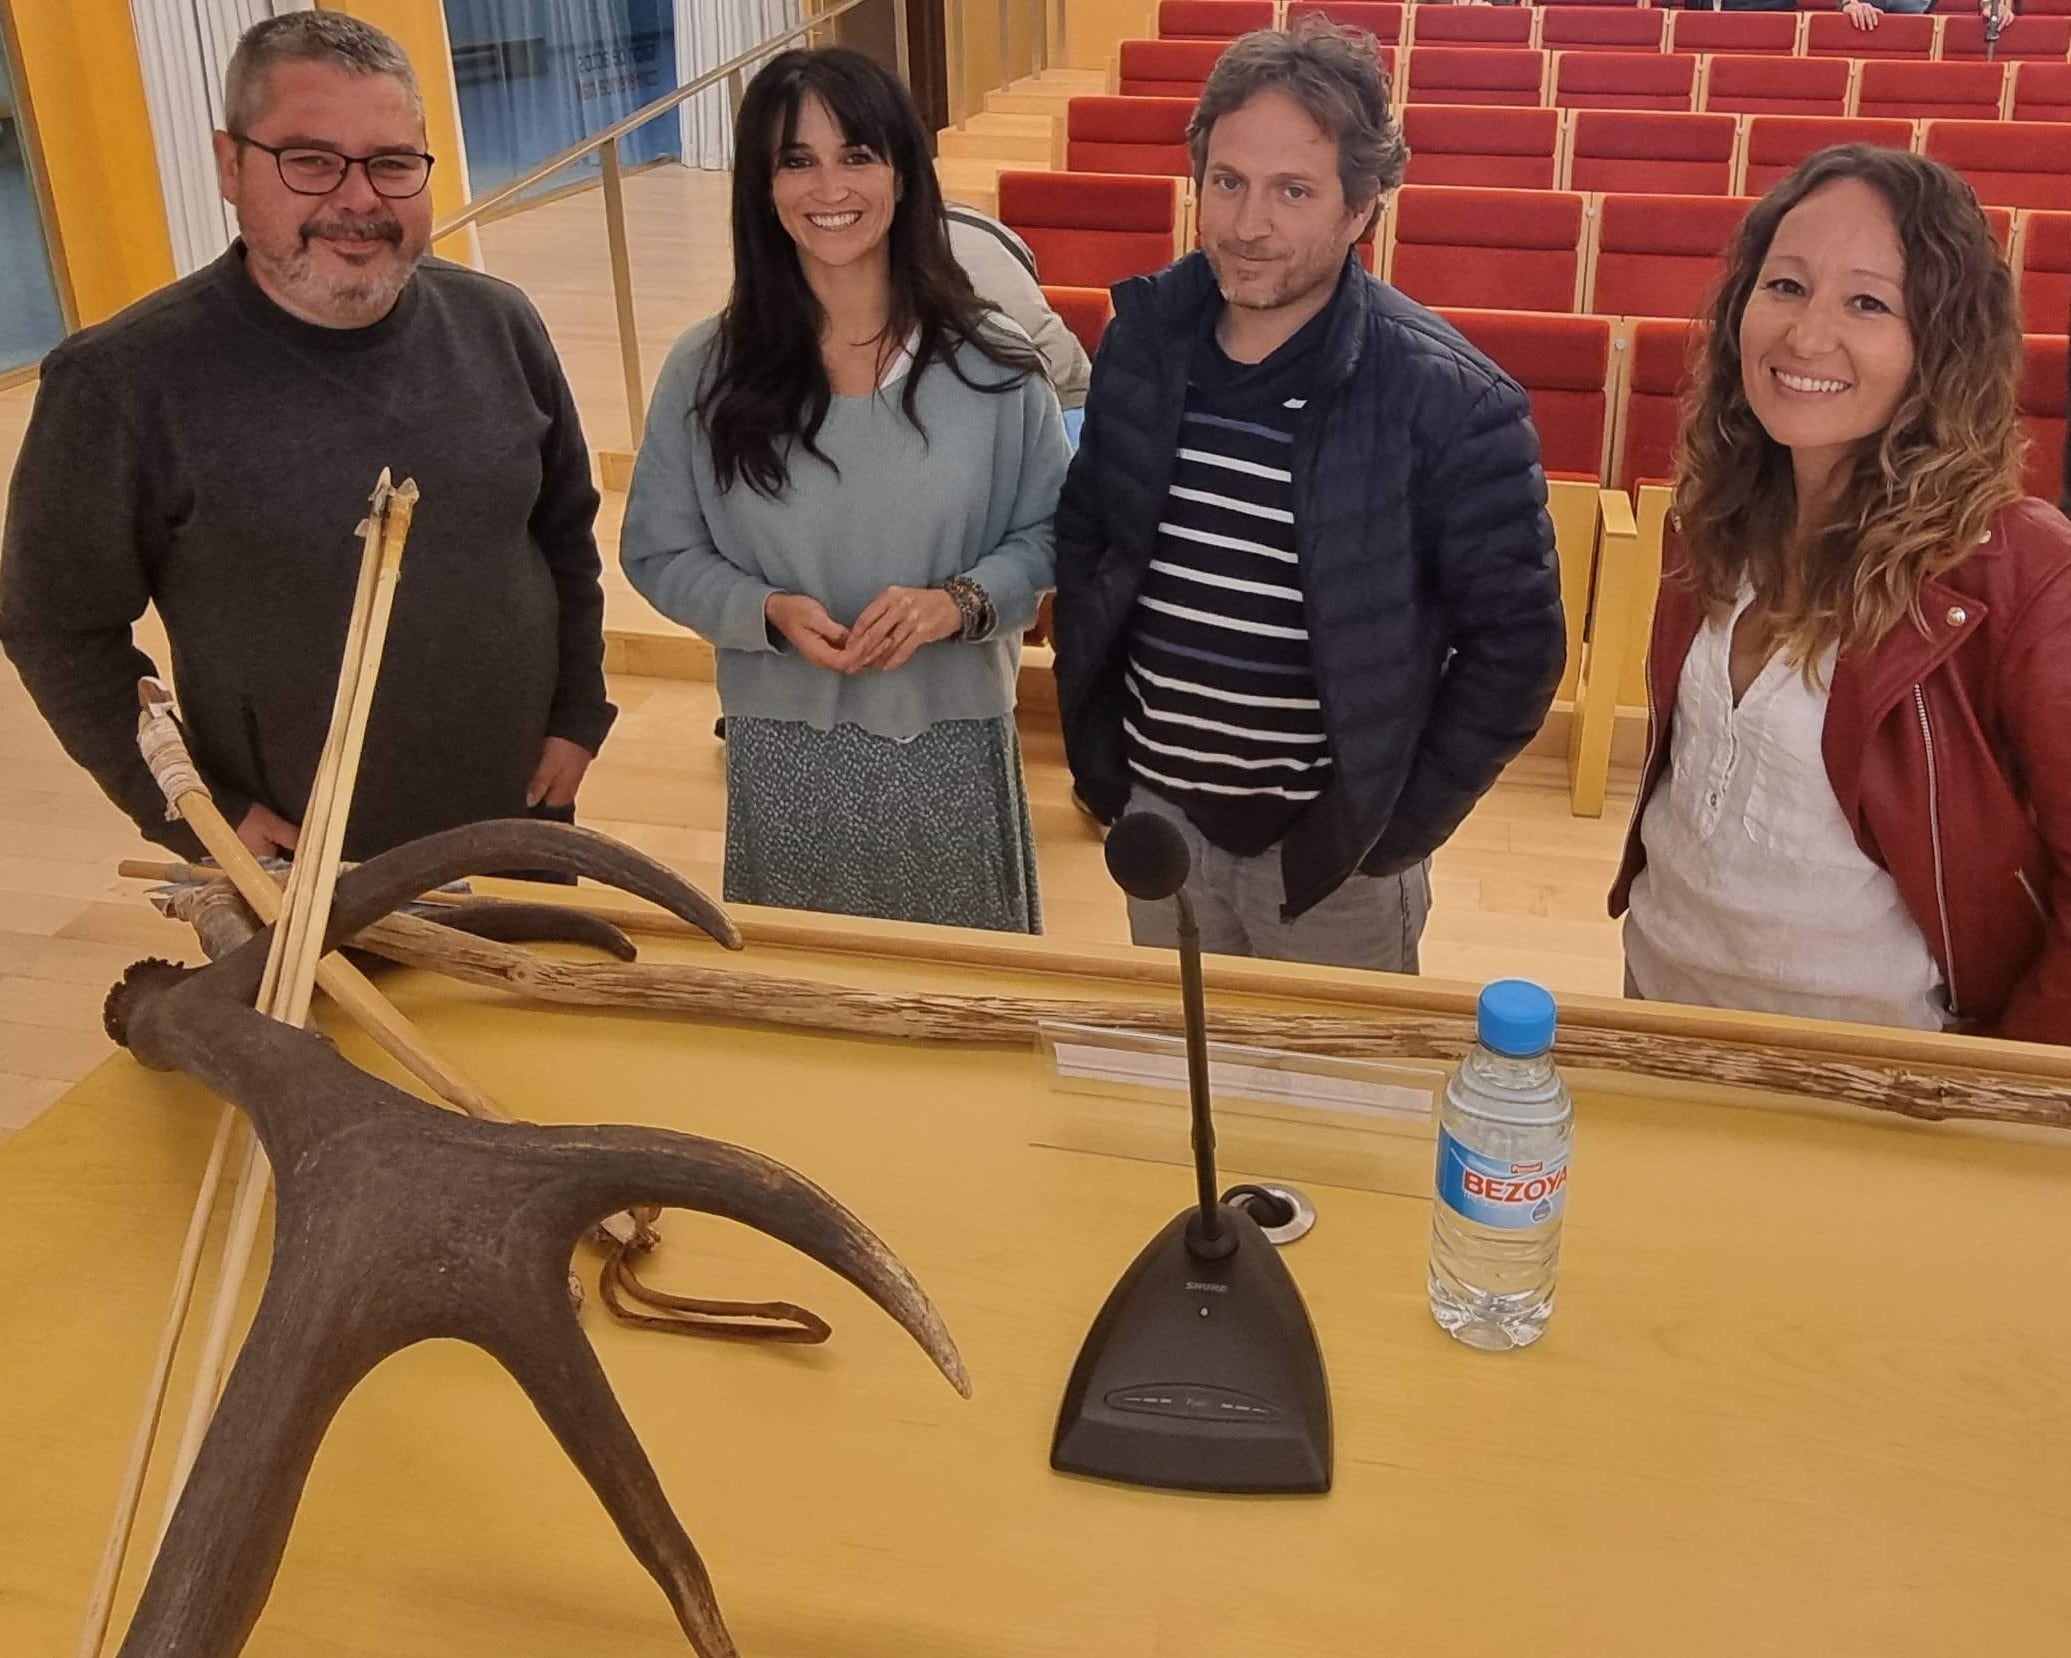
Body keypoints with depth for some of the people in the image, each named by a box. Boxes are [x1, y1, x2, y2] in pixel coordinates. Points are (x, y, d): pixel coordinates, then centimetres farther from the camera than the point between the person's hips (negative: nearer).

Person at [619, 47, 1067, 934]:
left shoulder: (992, 361, -5)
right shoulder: (705, 370, -4)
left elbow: (1051, 533, 0)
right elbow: (658, 552, 2)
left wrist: (959, 602, -19)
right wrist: (770, 611, -16)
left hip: (952, 745, 0)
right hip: (782, 753, 1)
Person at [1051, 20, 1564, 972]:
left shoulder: (1447, 400, -18)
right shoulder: (1141, 340, -5)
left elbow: (1516, 643, -12)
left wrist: (1401, 822, -10)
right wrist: (1094, 748, 5)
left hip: (1331, 847, -4)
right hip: (1158, 818, 4)